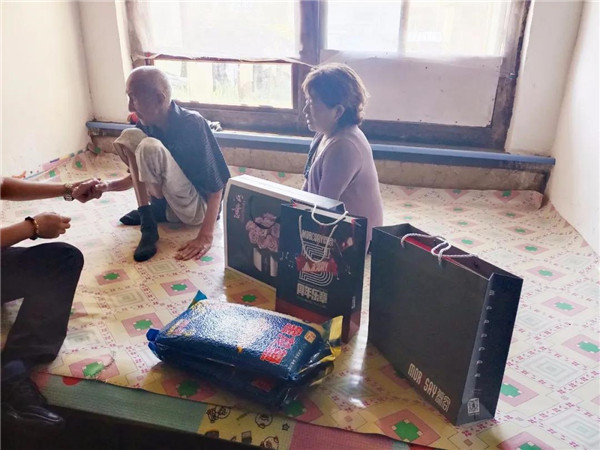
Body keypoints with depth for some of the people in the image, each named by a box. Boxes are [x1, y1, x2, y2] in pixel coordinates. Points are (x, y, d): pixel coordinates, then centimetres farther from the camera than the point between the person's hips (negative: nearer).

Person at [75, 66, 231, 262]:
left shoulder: (193, 124, -22)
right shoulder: (147, 126, -2)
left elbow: (216, 186, -22)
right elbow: (138, 175, 10)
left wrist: (206, 236, -31)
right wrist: (107, 186, -10)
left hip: (198, 208, -7)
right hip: (169, 203, 7)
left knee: (150, 149, -28)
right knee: (129, 137, -6)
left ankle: (150, 224, -9)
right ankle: (154, 211, -2)